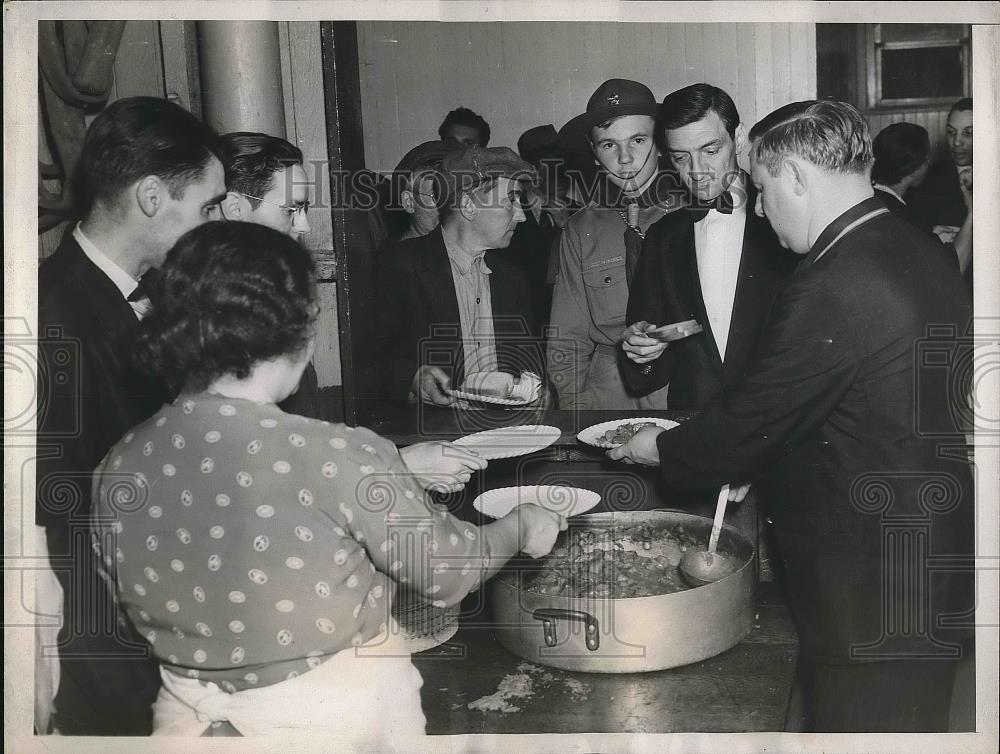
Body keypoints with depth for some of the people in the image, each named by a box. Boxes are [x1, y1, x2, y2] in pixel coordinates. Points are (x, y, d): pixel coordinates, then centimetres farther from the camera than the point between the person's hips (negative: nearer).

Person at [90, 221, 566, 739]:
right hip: (338, 714, -5)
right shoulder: (339, 457, -29)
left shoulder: (117, 467, -11)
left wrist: (397, 468, 12)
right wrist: (521, 528, 7)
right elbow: (446, 573, -13)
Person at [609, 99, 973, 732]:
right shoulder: (924, 252, 4)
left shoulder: (832, 289, -26)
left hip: (869, 591, -9)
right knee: (914, 722, 24)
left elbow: (747, 421, -18)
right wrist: (749, 457, 10)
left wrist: (659, 449, 0)